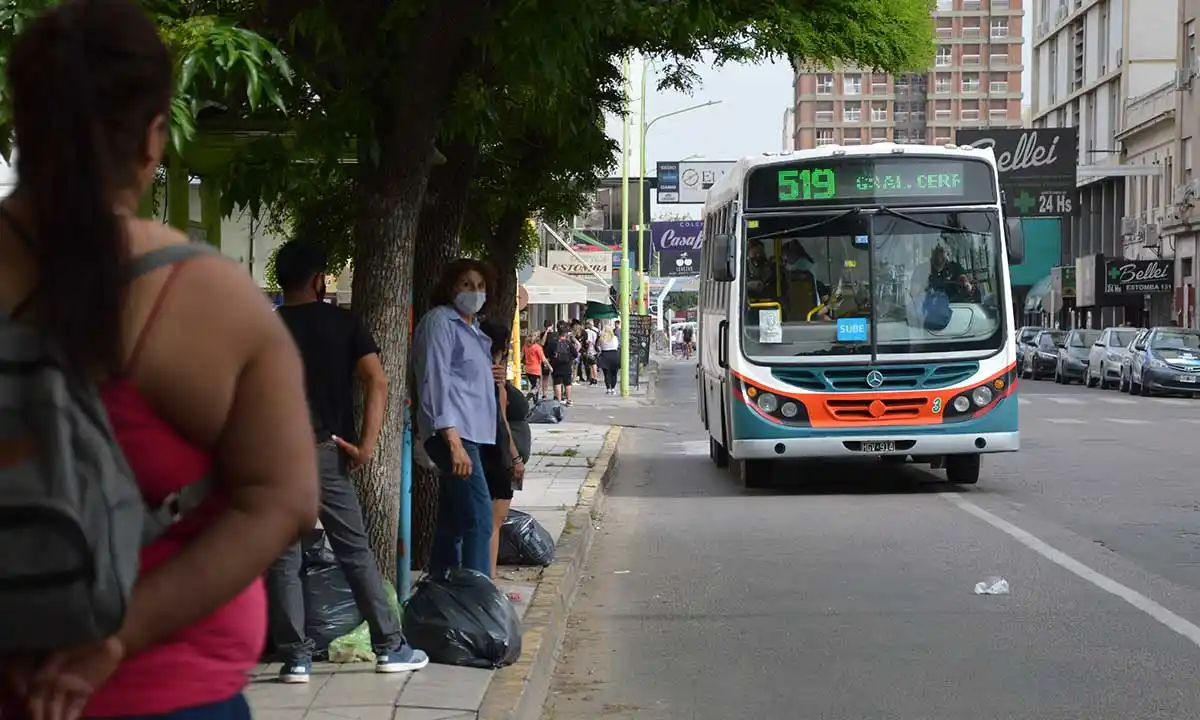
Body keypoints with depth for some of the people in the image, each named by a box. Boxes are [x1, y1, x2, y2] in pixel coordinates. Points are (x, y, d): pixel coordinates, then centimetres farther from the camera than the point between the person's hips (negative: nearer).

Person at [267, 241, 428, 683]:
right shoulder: (344, 323, 3)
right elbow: (376, 382, -8)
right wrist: (366, 445, -9)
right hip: (326, 451, 1)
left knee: (283, 559, 5)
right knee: (356, 551, 10)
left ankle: (295, 657, 5)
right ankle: (390, 647, 13)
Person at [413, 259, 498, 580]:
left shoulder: (472, 327, 21)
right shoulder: (440, 322, -7)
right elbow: (436, 382, -16)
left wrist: (488, 376, 10)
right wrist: (453, 441, -24)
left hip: (472, 432, 10)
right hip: (453, 432, -10)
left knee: (453, 522, 12)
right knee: (479, 519, -17)